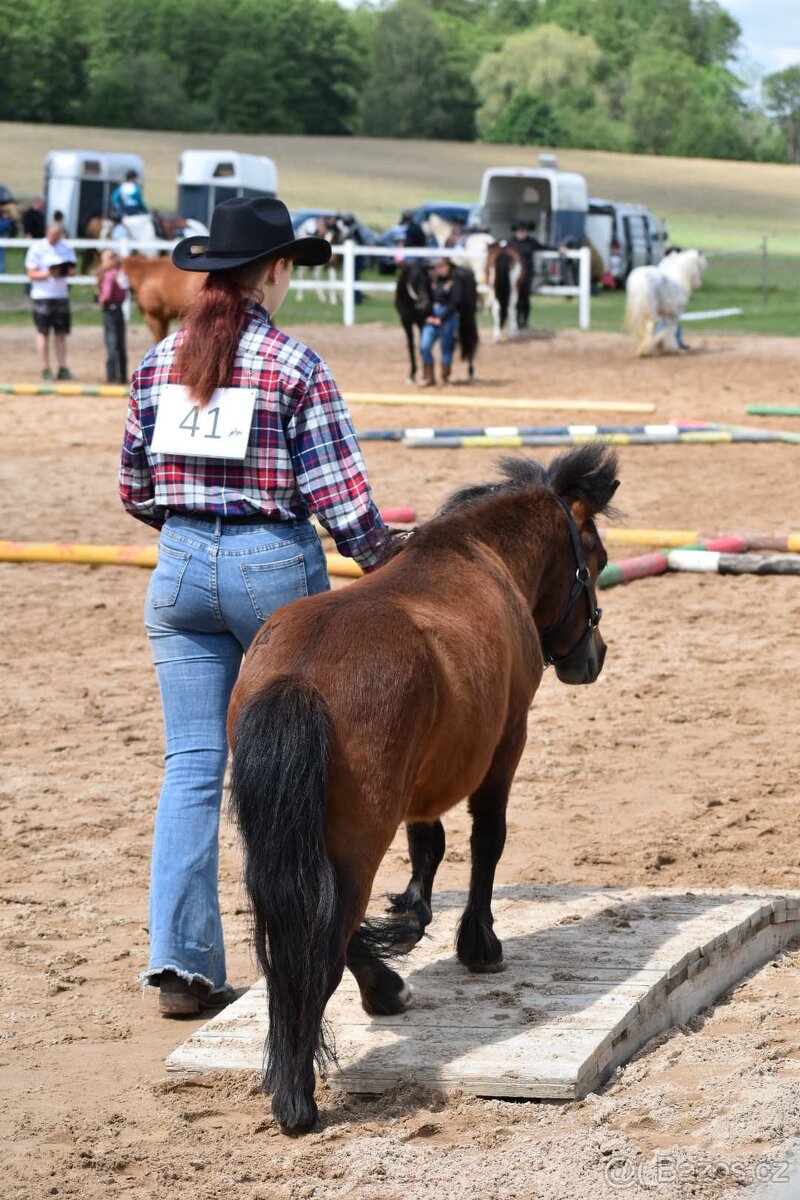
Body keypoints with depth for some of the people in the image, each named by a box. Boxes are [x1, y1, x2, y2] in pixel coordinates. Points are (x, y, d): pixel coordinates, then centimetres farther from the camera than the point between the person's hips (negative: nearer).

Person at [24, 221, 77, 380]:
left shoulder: (66, 247, 6)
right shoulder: (37, 248, -5)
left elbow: (72, 269, 9)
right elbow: (31, 273, -7)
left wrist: (68, 271, -16)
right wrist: (48, 274, -24)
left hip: (61, 294, 4)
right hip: (43, 295, -4)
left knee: (61, 333, 4)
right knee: (43, 333, -1)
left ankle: (63, 369, 7)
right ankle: (45, 370, 2)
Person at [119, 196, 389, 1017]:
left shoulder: (158, 363, 4)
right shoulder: (297, 367, -10)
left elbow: (135, 489, 11)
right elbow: (337, 493, -11)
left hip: (182, 569, 4)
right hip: (275, 565, -3)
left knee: (191, 765, 4)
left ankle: (180, 959, -4)